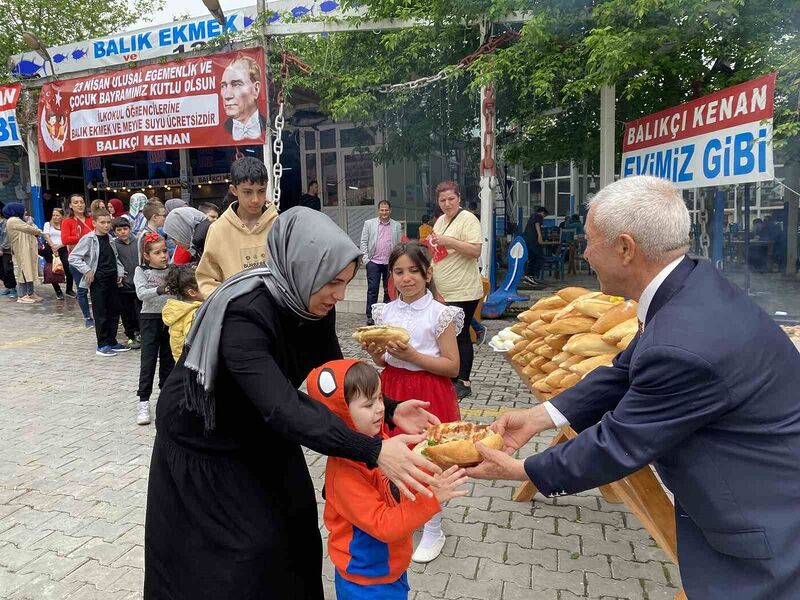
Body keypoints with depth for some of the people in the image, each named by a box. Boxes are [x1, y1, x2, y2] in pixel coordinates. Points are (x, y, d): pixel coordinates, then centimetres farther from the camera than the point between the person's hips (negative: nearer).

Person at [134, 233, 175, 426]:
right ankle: (143, 401, 2)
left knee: (168, 359, 12)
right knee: (148, 360, -4)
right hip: (150, 318, -3)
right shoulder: (141, 271, -4)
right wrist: (160, 290, -34)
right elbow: (141, 293, -19)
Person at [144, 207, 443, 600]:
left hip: (262, 436, 7)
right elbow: (282, 408, -45)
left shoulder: (312, 305, -13)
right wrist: (373, 452, -50)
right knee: (226, 566, 2)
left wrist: (389, 411, -21)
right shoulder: (243, 314, -36)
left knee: (295, 529, 13)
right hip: (204, 445, -6)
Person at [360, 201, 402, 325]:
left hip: (391, 263, 2)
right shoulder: (369, 223, 5)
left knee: (389, 290, 8)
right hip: (374, 262, -1)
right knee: (372, 290, -2)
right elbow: (364, 242, 3)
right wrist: (366, 259, -5)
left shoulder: (397, 226, 7)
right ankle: (370, 316, 3)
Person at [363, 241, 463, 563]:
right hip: (393, 389, 5)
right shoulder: (386, 312, 1)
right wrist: (375, 353, -12)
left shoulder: (439, 314, -14)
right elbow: (384, 362, 11)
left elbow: (452, 367, -13)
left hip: (429, 394, -4)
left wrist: (412, 355, -23)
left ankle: (433, 531, 29)